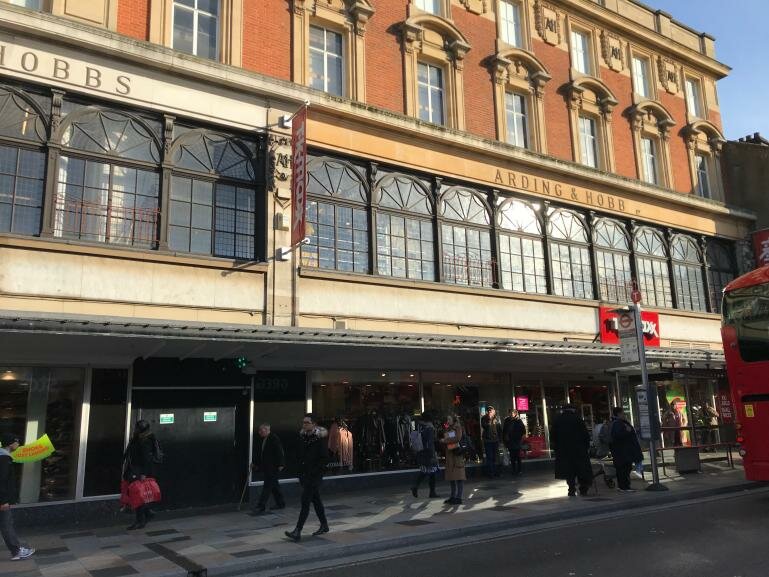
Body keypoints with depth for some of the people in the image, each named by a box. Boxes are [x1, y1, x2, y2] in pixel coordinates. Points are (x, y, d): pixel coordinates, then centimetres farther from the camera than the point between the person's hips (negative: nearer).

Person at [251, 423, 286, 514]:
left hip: (273, 468, -9)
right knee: (274, 486, 17)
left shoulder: (274, 439, -16)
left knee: (267, 487, -7)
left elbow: (280, 452, -18)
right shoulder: (261, 440, 10)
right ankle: (281, 503, 28)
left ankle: (261, 506, -4)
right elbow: (258, 452, 18)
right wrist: (255, 463, 17)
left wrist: (280, 465, -19)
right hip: (265, 468, 9)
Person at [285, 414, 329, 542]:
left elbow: (325, 458, -16)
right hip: (304, 474, 7)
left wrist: (314, 471, -18)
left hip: (314, 475, -7)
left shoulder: (319, 438, -14)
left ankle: (298, 532, -9)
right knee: (316, 500, 17)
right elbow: (299, 455, 17)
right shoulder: (302, 436, 7)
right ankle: (324, 526, 30)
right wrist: (300, 467, 6)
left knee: (305, 501, -10)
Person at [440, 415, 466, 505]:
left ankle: (459, 498, -7)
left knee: (459, 476, -7)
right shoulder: (448, 429, 19)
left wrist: (445, 440, -9)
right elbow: (443, 441, 18)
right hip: (449, 454, 7)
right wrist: (443, 441, -5)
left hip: (457, 453, -7)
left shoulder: (458, 427, -1)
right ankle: (453, 496, 17)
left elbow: (458, 438, -15)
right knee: (451, 477, 10)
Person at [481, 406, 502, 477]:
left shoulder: (496, 418, 6)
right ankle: (490, 472, -1)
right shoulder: (484, 419, -3)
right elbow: (484, 426, -19)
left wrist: (500, 438, 6)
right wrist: (489, 418, -23)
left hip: (495, 440, 4)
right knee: (489, 457, -5)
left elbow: (499, 429, 12)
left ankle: (494, 471, 20)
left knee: (494, 457, 12)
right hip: (487, 441, -4)